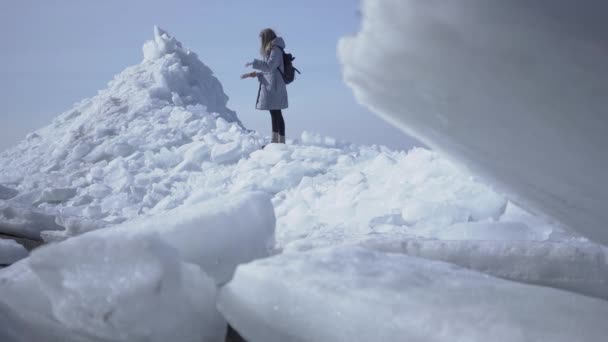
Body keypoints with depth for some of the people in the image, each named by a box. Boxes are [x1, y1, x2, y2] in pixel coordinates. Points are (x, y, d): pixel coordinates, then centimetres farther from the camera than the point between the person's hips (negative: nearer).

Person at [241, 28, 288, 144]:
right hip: (270, 87, 10)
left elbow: (269, 66, -18)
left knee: (276, 114, -10)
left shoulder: (275, 50, -10)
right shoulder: (272, 50, 19)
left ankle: (281, 141, -11)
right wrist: (256, 74, 16)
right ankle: (275, 140, 19)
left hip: (274, 88, -10)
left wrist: (254, 63, -10)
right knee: (275, 114, 13)